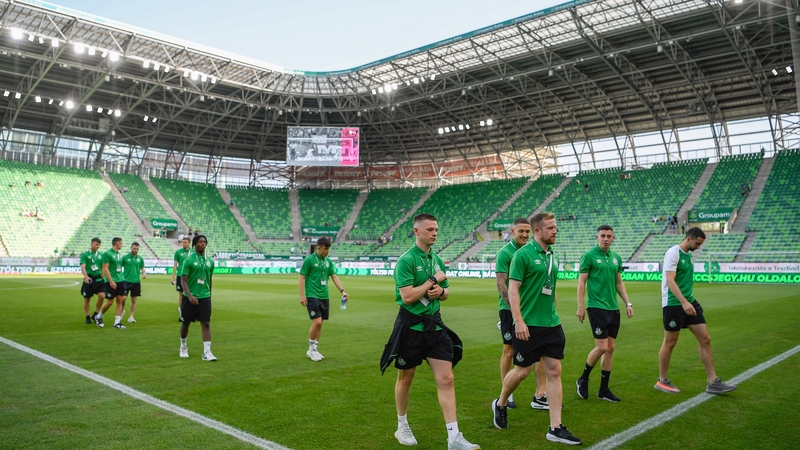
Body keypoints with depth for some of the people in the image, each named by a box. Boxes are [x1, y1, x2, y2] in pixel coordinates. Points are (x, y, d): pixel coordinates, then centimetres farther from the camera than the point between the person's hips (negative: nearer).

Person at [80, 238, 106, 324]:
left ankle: (95, 315, 6)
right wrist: (86, 276, -29)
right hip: (89, 279, -2)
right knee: (87, 299, 6)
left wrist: (103, 276, 10)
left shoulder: (100, 255, 8)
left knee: (102, 296, -13)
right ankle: (87, 317, 21)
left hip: (99, 279, 3)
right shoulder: (85, 255, -3)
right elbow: (83, 267, -14)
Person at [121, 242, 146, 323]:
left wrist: (144, 273, -5)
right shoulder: (125, 257, -2)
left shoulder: (140, 258, 7)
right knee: (123, 298, -4)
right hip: (126, 281, -3)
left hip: (136, 281, 3)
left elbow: (142, 268, 15)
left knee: (134, 300, 5)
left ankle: (131, 317, 13)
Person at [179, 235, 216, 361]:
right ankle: (183, 346, 36)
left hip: (205, 297, 2)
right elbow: (183, 280, -11)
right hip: (190, 297, -2)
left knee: (206, 323, -6)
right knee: (185, 322, 13)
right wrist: (190, 295, -22)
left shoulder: (209, 261, 6)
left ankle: (207, 352, -6)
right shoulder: (189, 260, -7)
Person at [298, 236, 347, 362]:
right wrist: (302, 295, -12)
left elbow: (334, 277, 10)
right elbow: (302, 277, -7)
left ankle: (314, 349, 19)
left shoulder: (328, 261, 9)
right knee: (317, 322, -13)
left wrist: (342, 290, -2)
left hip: (324, 296, 6)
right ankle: (311, 348, 5)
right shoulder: (309, 260, -8)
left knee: (320, 324, 8)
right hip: (312, 296, -6)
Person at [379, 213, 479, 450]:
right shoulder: (406, 260, -13)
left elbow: (446, 292, 18)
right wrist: (433, 280, -15)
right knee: (405, 378, 12)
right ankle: (402, 427, 33)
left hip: (434, 324, 6)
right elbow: (407, 296, -22)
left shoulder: (437, 259, 8)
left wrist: (440, 291, -6)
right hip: (411, 326, -5)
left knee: (446, 380, -1)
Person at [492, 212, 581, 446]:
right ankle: (500, 404, 32)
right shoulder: (523, 254, -12)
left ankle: (555, 428, 10)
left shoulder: (551, 256, 10)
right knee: (522, 371, 4)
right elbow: (512, 289, -15)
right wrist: (519, 321, -21)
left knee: (554, 371, 4)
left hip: (552, 324, 7)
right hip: (528, 325, -7)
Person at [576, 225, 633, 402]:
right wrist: (580, 307, -12)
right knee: (602, 347, -9)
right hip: (596, 307, -6)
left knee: (610, 348, 7)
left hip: (613, 308, 6)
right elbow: (581, 282, -7)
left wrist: (628, 303, 12)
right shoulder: (589, 256, -6)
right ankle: (583, 380, 13)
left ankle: (604, 389, 16)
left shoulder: (616, 258, 12)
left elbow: (619, 283, 19)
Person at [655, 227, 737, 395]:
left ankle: (712, 382, 11)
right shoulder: (673, 253, -13)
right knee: (670, 342, 2)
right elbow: (670, 280, -23)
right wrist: (684, 302, -30)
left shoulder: (688, 255, 13)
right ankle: (662, 381, 17)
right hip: (673, 304, -8)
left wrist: (689, 301, 22)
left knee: (705, 339, 4)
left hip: (689, 302, 8)